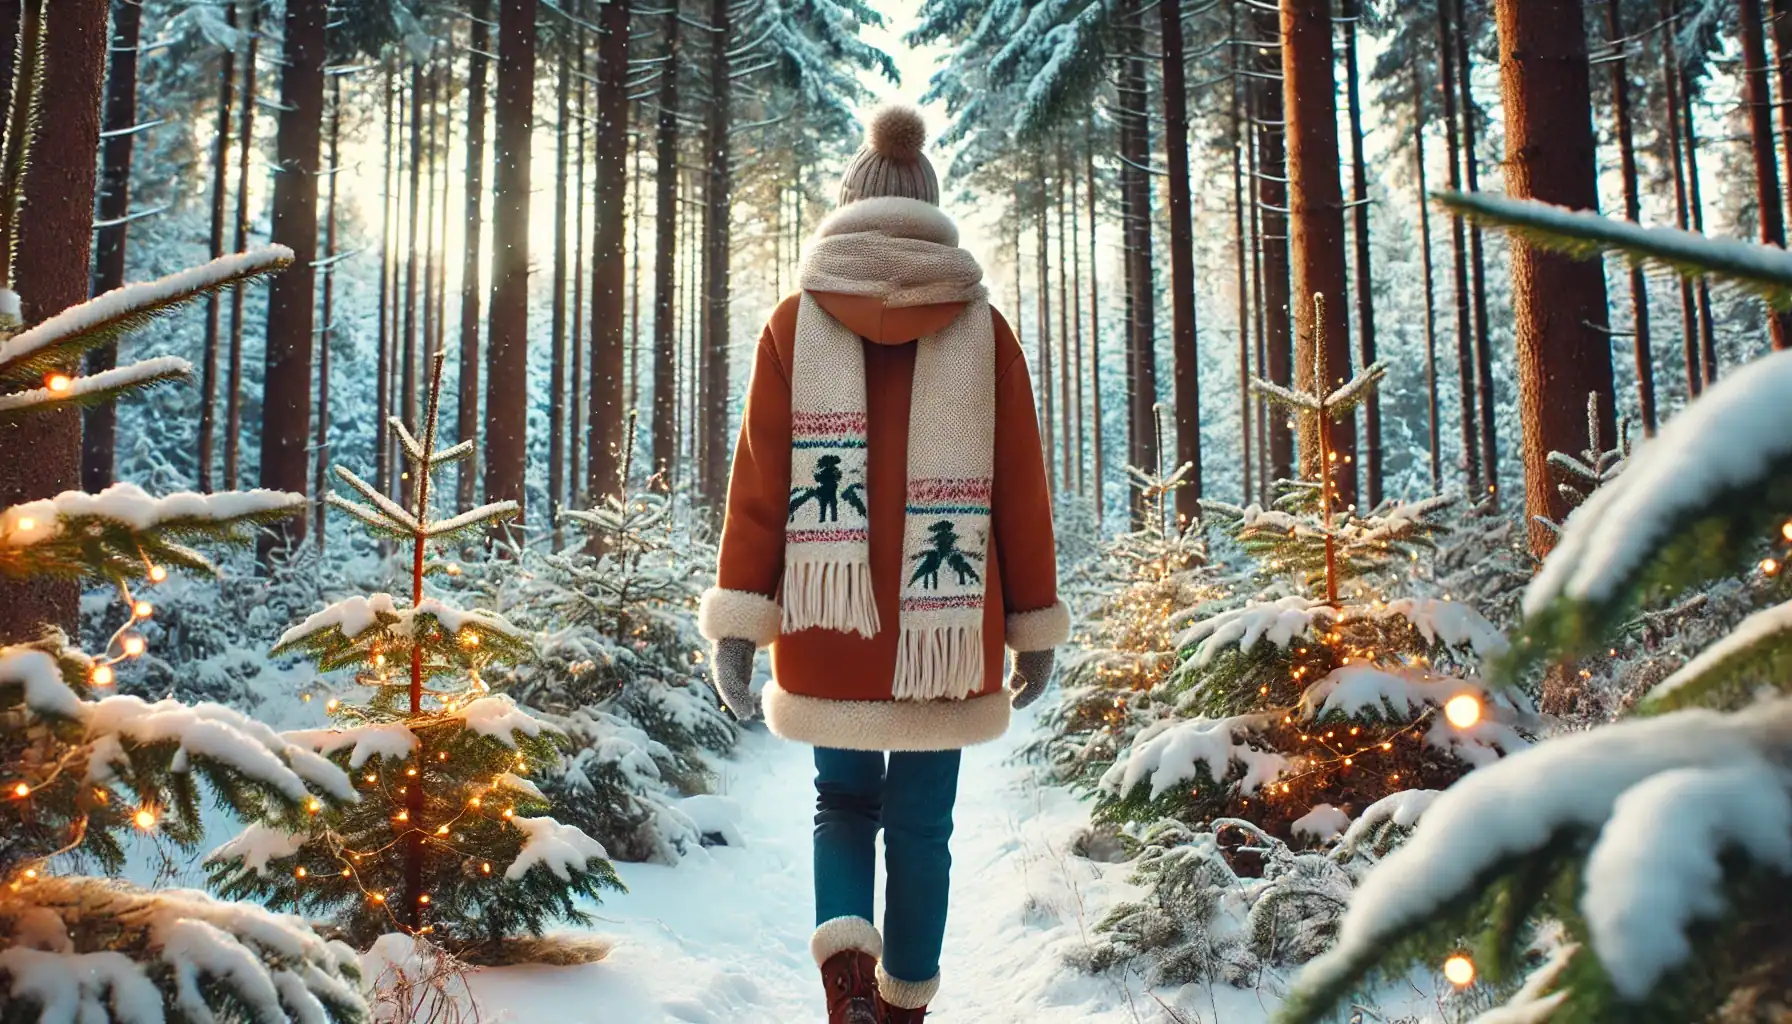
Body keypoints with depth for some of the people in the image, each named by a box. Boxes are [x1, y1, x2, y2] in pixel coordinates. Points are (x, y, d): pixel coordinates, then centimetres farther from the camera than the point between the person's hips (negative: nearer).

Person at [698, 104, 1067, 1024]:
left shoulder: (795, 323, 2)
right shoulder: (983, 328, 2)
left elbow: (758, 483, -3)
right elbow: (1022, 492, 3)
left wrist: (738, 620, -1)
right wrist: (1034, 626, 9)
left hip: (829, 627, 0)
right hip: (948, 631, 0)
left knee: (843, 803, 20)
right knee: (921, 826, 14)